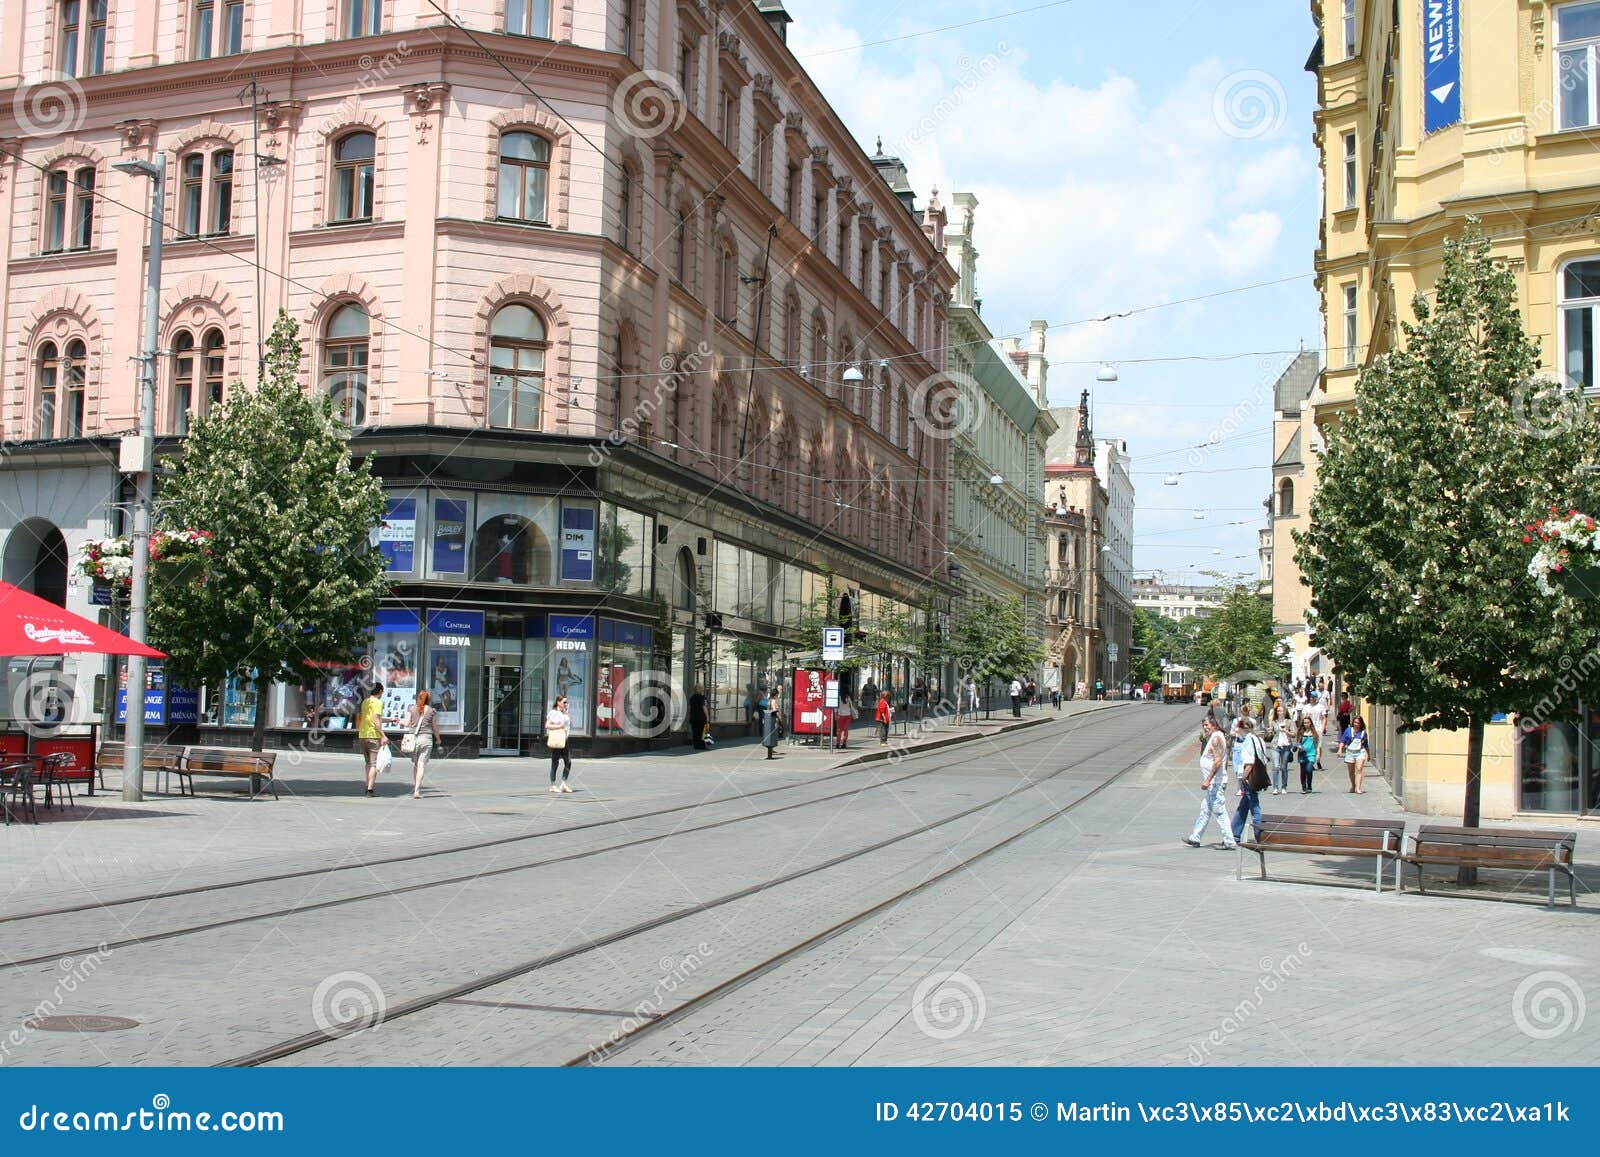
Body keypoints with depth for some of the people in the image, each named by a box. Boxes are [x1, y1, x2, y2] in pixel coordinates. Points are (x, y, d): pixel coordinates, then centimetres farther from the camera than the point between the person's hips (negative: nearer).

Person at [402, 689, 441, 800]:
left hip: (413, 737, 2)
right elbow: (435, 727, 6)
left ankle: (414, 786, 23)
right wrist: (438, 738, 22)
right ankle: (417, 791, -7)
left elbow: (406, 723, 0)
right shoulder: (432, 710, 1)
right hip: (426, 738, -1)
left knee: (414, 763, 18)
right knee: (422, 765, -2)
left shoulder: (412, 708, 2)